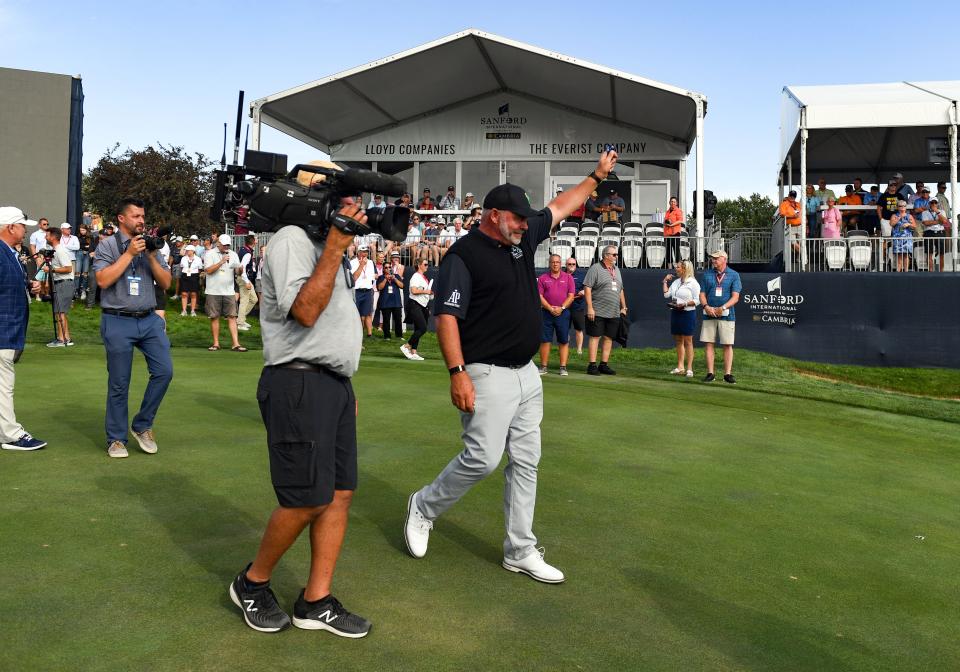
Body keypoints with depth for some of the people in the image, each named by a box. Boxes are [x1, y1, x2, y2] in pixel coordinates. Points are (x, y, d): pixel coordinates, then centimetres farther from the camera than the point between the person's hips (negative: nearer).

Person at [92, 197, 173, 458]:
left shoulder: (149, 245, 12)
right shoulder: (107, 245, 0)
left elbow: (166, 283, 7)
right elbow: (102, 280, -14)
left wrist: (151, 257, -7)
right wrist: (129, 254, -13)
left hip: (150, 320, 4)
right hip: (118, 322, -4)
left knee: (164, 371, -5)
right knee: (119, 384, 3)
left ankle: (143, 426, 13)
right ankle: (116, 439, 16)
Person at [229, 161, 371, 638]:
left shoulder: (325, 243, 20)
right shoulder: (292, 238, -10)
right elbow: (305, 311, -23)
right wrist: (335, 248, -21)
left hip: (333, 385, 10)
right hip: (299, 385, -9)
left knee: (340, 493, 7)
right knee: (307, 501, -6)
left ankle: (316, 602, 17)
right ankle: (252, 584, 18)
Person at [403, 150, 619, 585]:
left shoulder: (523, 239, 12)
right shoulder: (464, 255, -11)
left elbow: (561, 206, 26)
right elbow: (447, 315, -17)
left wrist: (597, 176, 31)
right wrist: (457, 372, -24)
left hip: (527, 374, 8)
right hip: (488, 374, -8)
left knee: (525, 463, 9)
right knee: (483, 459, -10)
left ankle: (520, 552, 19)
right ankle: (423, 507, 17)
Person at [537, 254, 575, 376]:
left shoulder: (568, 278, 8)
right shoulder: (542, 278, 7)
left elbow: (571, 296, 2)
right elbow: (539, 296, 0)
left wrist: (561, 308, -11)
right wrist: (550, 308, -11)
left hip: (563, 313, 0)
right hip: (546, 312, 0)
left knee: (564, 341, 0)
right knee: (545, 340, 0)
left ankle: (563, 367, 5)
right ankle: (543, 367, 7)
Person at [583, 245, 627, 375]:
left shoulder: (616, 270, 18)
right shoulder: (595, 268, -5)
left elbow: (620, 290, 24)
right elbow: (587, 288, -11)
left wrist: (623, 307, 17)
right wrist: (590, 307, -17)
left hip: (614, 313, 7)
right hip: (598, 312, -7)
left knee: (609, 338, 6)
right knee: (595, 337, -4)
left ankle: (604, 365, 12)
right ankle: (592, 365, -1)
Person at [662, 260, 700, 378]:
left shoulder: (693, 283, -8)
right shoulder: (676, 282, 13)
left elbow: (697, 300, -12)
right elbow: (666, 294, 9)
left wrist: (685, 304, -22)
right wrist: (665, 281, 10)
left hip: (687, 313, -7)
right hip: (675, 313, 7)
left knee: (687, 341, -3)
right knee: (678, 341, 11)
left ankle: (689, 368, 1)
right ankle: (680, 367, 17)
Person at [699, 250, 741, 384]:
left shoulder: (734, 275, 4)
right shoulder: (707, 274, 12)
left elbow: (735, 297, -3)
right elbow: (702, 294, 10)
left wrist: (723, 308, -17)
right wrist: (706, 306, -10)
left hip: (727, 315, -2)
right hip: (709, 314, 2)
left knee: (728, 344, -1)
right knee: (708, 343, 1)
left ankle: (727, 374, 5)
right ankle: (710, 373, 8)